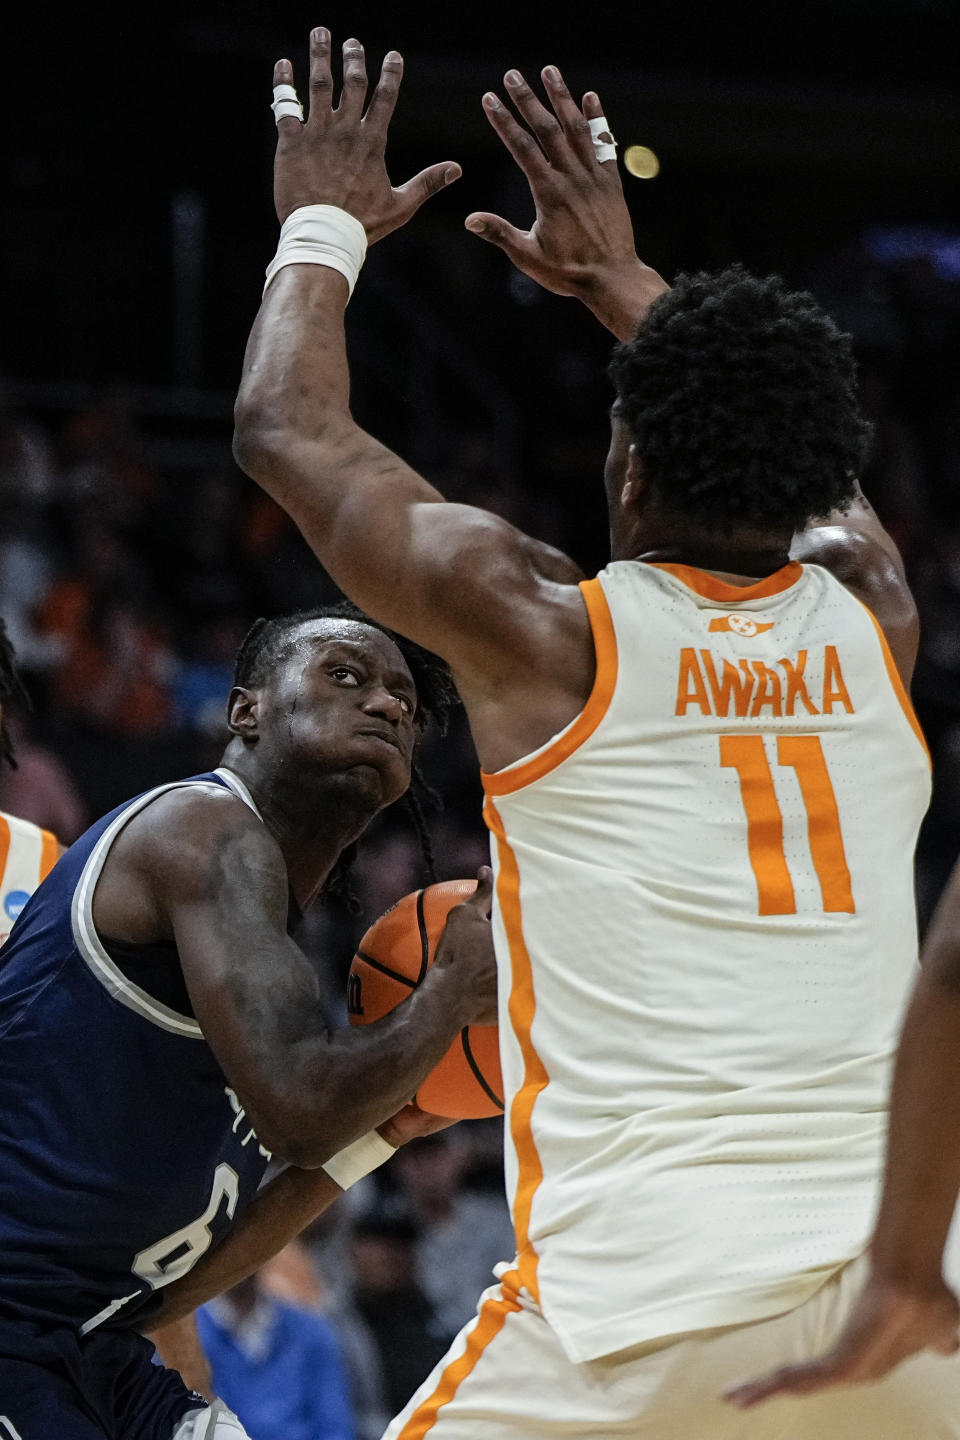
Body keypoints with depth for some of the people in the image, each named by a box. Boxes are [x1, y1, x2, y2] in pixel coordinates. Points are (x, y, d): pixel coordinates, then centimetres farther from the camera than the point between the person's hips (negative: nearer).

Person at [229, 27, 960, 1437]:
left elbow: (285, 432, 19)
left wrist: (325, 227, 35)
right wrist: (622, 279, 49)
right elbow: (800, 460, 38)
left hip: (650, 1308, -4)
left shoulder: (545, 626, 2)